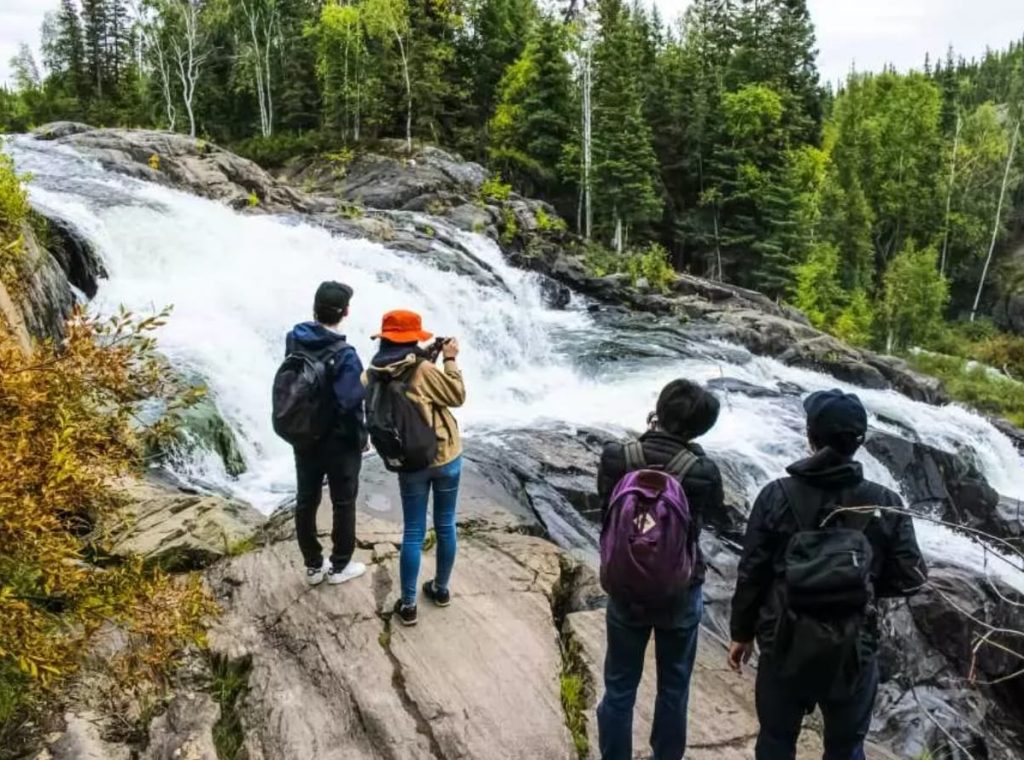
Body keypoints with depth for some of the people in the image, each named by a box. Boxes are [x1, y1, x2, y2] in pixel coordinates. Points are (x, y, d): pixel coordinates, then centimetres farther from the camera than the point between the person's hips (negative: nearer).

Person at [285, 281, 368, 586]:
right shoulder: (344, 355, -24)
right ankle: (340, 566, 24)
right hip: (340, 441, -5)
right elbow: (347, 401, -27)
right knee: (343, 504, 12)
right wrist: (366, 382, -12)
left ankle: (313, 566, 28)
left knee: (305, 502, 15)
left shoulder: (294, 341, -4)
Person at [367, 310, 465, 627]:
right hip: (446, 457, -3)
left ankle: (407, 605, 14)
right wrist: (450, 360, -4)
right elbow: (457, 396, -10)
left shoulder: (374, 376, -5)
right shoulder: (423, 370, -19)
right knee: (445, 526, 16)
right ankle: (441, 589, 32)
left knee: (413, 533, 11)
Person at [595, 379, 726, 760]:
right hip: (681, 594, 0)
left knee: (619, 689, 18)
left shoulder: (616, 457, -18)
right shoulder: (703, 470, -20)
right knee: (673, 689, 21)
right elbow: (716, 513, 2)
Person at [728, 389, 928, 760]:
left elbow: (751, 573, -8)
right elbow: (910, 578, -4)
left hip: (785, 646, 0)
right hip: (854, 650, 1)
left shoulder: (777, 496, -11)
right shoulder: (885, 504, -10)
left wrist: (742, 633, 6)